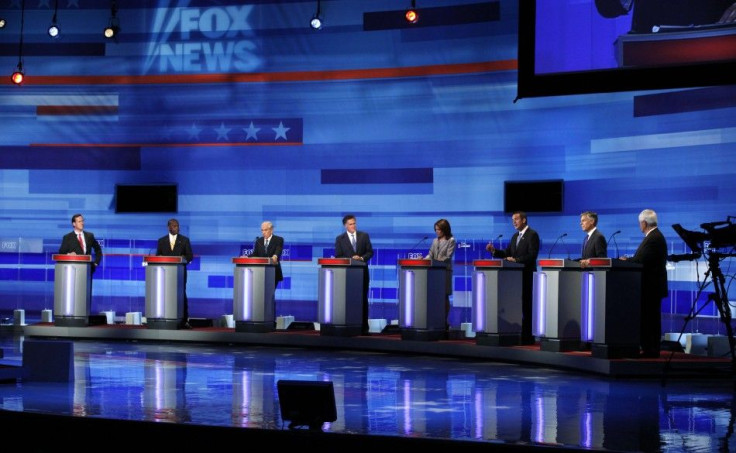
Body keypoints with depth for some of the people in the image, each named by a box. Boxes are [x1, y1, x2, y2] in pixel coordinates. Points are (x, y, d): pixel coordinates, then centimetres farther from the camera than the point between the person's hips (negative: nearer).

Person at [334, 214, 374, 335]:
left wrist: (362, 258, -14)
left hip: (362, 272, 1)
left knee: (363, 299, 3)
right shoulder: (340, 239, 3)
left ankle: (364, 327, 7)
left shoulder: (364, 236, 6)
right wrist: (351, 259, -16)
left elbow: (370, 252, 5)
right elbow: (338, 256, -1)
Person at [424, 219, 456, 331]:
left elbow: (448, 257, -11)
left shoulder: (451, 241, -2)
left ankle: (445, 321, 5)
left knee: (445, 296, 0)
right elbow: (430, 255, 11)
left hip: (445, 270, -5)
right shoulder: (435, 241, 14)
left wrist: (437, 261, -23)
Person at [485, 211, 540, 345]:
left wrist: (516, 260, -23)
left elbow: (532, 255, -17)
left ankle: (528, 337, -2)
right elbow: (507, 253, 14)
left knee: (526, 305, -5)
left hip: (526, 275, -8)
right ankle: (518, 334, 11)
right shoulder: (515, 236, 18)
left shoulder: (532, 235, -8)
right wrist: (494, 251, -1)